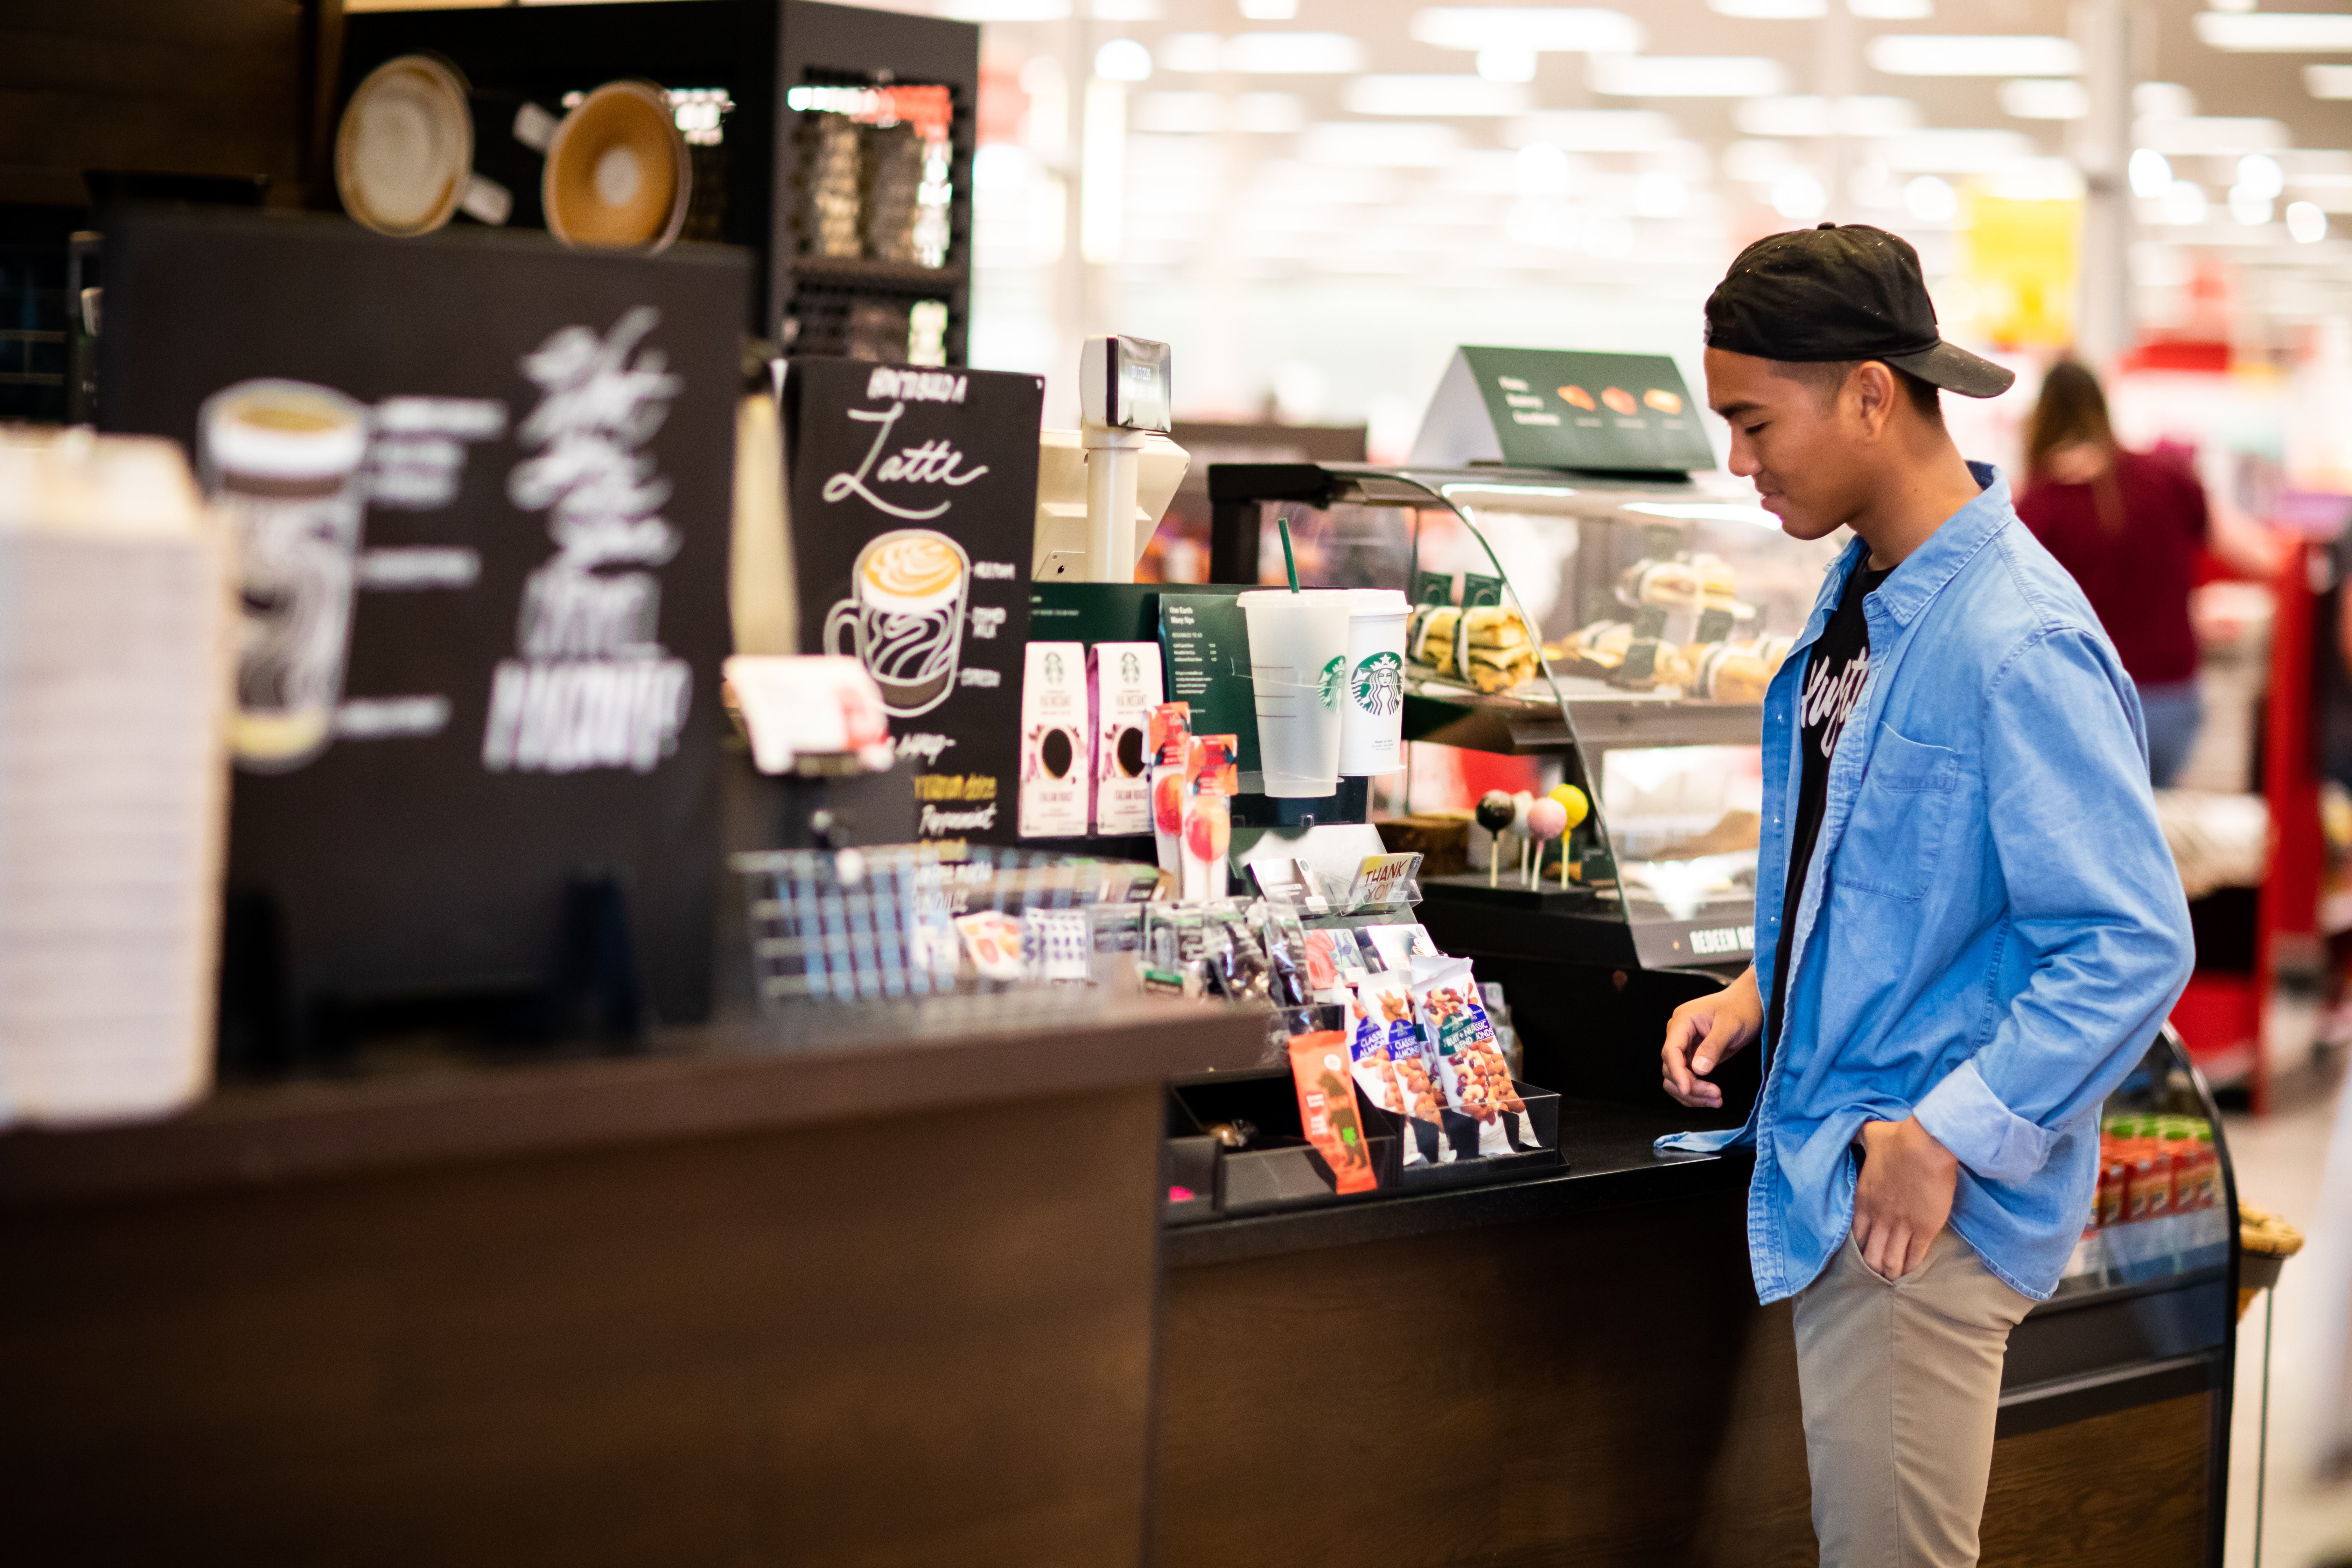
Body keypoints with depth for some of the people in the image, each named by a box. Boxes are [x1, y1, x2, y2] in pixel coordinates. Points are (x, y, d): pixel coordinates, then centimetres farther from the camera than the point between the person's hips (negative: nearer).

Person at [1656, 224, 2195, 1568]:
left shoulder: (2019, 644, -23)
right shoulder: (1862, 598, 7)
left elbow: (2131, 947, -23)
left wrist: (1950, 1134, -23)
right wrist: (1761, 991, 8)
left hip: (1935, 1211, -9)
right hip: (1831, 1172, 9)